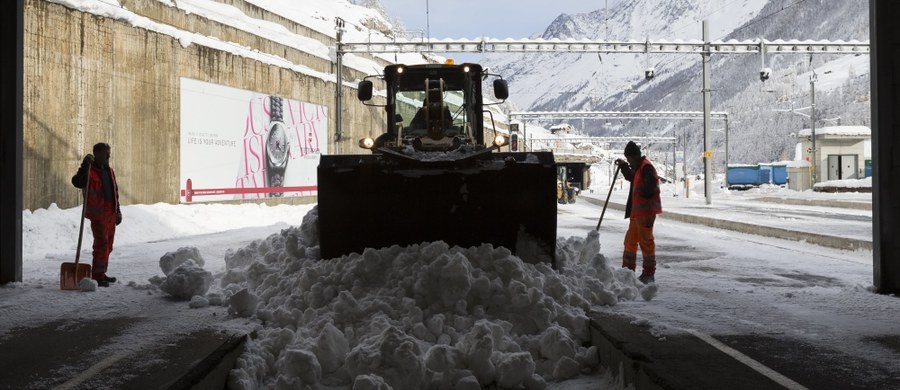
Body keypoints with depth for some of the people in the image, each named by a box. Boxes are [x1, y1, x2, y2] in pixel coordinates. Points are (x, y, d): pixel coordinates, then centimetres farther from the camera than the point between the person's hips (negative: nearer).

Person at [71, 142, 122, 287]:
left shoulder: (109, 170, 16)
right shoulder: (89, 170, -9)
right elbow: (77, 182, -29)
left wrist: (117, 210, 21)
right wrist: (85, 165, -34)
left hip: (111, 214, 8)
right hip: (98, 214, -8)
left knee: (108, 245, 14)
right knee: (101, 244, -12)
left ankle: (101, 274, 24)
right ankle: (96, 276, -9)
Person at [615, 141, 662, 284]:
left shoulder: (646, 168, -16)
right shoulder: (638, 168, 16)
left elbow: (651, 187, -26)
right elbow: (631, 177, 37)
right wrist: (623, 166, 23)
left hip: (645, 211, -11)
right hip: (637, 211, 11)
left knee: (646, 241, -4)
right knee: (630, 240, 16)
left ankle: (649, 274, 3)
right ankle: (627, 270, 25)